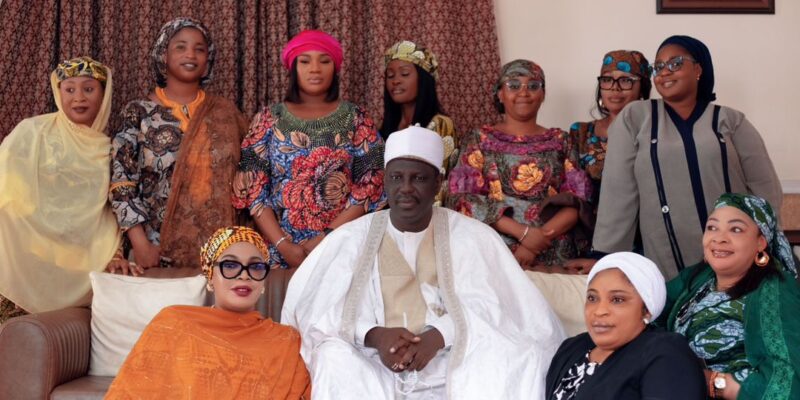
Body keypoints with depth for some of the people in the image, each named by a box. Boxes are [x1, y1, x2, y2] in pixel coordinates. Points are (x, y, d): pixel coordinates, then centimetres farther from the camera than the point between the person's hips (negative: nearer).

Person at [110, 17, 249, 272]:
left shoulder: (225, 112, 7)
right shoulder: (139, 112, 0)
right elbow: (121, 181, -4)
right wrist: (140, 243, -12)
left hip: (218, 246, 2)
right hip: (159, 246, -2)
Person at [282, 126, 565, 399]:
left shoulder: (473, 236, 7)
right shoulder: (350, 238, 8)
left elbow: (488, 307, -5)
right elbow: (318, 309, -1)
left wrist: (438, 336, -24)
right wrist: (373, 335, -19)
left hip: (449, 372, -1)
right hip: (370, 371, 1)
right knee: (333, 359, -30)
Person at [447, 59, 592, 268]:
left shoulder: (560, 141, 11)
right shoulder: (479, 140, 7)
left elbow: (576, 201, 4)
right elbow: (464, 198, -3)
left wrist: (540, 238, -12)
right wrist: (523, 232, -12)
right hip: (494, 253, -1)